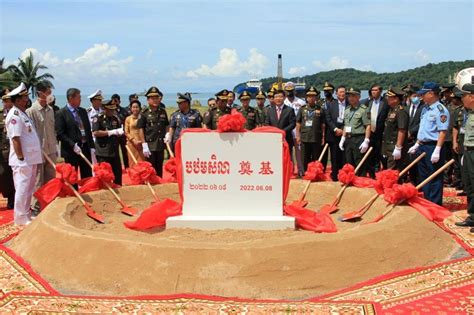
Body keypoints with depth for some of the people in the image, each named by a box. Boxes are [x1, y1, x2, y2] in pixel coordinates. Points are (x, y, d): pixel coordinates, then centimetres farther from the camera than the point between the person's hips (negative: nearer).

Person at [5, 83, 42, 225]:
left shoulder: (23, 113, 15)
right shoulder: (14, 115, -15)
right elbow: (15, 139, -19)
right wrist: (21, 159, -20)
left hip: (31, 159, 9)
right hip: (22, 160, -9)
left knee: (29, 188, 16)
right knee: (22, 188, -2)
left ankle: (26, 214, 26)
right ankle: (21, 218, 6)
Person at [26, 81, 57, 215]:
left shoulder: (50, 110, 8)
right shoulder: (31, 111, -12)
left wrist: (55, 148, 14)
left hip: (51, 151, 6)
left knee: (51, 180, 12)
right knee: (38, 182, 2)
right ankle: (35, 208, 12)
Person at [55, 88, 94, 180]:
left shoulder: (83, 111, 13)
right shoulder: (61, 114, -7)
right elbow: (60, 134, -11)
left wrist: (91, 146, 6)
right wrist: (73, 145, -19)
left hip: (86, 149, 6)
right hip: (71, 151, -6)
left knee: (88, 177, 9)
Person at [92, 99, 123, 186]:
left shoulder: (116, 119, 12)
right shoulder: (98, 118, -4)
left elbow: (120, 131, 22)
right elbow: (95, 132, -16)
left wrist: (120, 132, -3)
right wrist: (110, 132, -17)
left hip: (115, 151, 5)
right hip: (103, 152, -5)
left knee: (118, 174, 10)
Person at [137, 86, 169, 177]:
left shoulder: (163, 112, 8)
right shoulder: (144, 113, -4)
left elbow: (166, 125, 21)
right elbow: (141, 129, -6)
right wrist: (144, 145, -11)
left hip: (161, 145, 4)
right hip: (150, 145, -4)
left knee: (159, 169, 13)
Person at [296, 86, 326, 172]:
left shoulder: (320, 109, 4)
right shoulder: (302, 109, 8)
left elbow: (323, 125, 4)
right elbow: (298, 123, 9)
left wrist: (323, 137, -1)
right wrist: (298, 136, 2)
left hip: (317, 139, -1)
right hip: (304, 139, 1)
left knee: (316, 160, 4)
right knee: (305, 160, 6)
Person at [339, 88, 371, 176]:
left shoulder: (363, 109, -8)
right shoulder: (347, 110, 15)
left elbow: (368, 126, -12)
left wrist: (366, 141, -18)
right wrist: (343, 138, 14)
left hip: (359, 139, -7)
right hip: (348, 139, 7)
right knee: (349, 164, 12)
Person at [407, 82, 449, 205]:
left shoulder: (440, 109, -15)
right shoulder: (425, 109, 13)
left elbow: (443, 132, -19)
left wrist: (437, 150, -23)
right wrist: (416, 145, 18)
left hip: (433, 147, -9)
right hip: (423, 147, 9)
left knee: (435, 178, 0)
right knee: (423, 176, 16)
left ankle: (435, 205, 10)